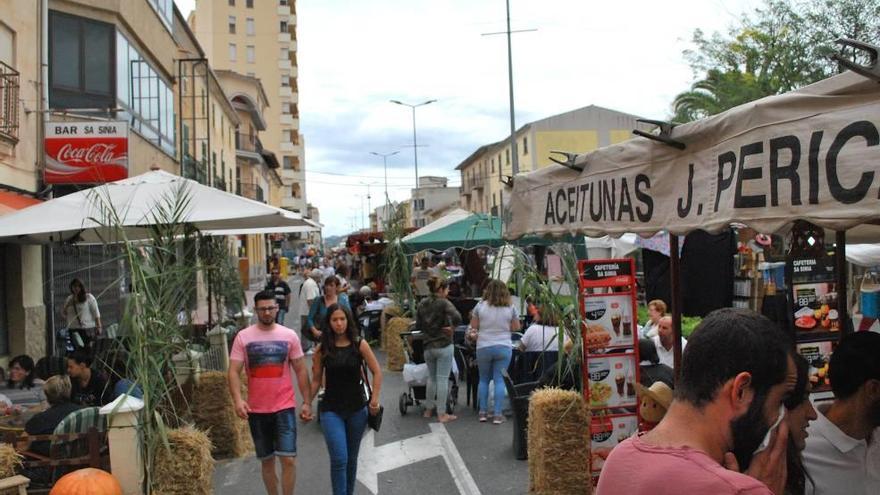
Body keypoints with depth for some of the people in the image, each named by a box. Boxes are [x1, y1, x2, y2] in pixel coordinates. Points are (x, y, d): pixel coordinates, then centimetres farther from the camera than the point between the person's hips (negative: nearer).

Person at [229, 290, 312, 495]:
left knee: (288, 459, -7)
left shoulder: (289, 335, 0)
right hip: (256, 410, 1)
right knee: (267, 461, 13)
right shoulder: (243, 337, -2)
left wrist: (307, 402, 2)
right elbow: (234, 371, -6)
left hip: (285, 407, -1)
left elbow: (300, 370, 5)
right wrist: (237, 399, -21)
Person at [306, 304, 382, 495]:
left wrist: (375, 400, -8)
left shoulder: (359, 344, -5)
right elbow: (316, 380, 4)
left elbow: (377, 372, -1)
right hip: (331, 410, -1)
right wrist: (307, 403, 0)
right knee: (339, 459, -11)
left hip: (357, 408, 1)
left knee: (351, 458, 14)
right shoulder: (322, 349, -4)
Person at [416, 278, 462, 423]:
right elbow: (457, 317, -27)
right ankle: (442, 414, 2)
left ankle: (429, 409, 26)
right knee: (443, 379, -1)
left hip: (427, 346, 6)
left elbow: (418, 325, 11)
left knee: (431, 377, 18)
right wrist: (452, 328, -9)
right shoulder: (444, 303, -11)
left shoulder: (422, 304, 7)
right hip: (444, 346, -6)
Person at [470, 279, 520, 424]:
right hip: (504, 347, 0)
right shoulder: (511, 308, -3)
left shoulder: (480, 306, -4)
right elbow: (516, 327, 4)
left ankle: (483, 412, 14)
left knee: (483, 379, 14)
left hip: (483, 347, 0)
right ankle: (498, 414, 2)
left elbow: (474, 326, 3)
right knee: (499, 380, 4)